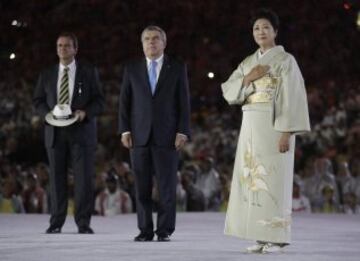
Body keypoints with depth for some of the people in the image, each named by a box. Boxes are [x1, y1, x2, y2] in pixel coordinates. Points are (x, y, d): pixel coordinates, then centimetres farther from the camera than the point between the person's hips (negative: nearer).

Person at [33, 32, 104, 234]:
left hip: (81, 131, -2)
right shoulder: (47, 75, 12)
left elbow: (100, 101, 3)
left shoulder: (89, 72, 6)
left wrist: (85, 112, -15)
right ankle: (56, 223, 5)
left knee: (85, 178, -6)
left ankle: (83, 223, -3)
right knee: (57, 178, 2)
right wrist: (47, 113, -7)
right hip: (55, 132, 2)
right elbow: (38, 101, 14)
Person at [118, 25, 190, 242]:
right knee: (142, 186, 1)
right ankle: (145, 230, 6)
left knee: (167, 185, -2)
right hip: (139, 135, 1)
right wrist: (125, 130, 0)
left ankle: (165, 230, 3)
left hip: (167, 135, -1)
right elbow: (125, 102, 9)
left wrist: (183, 131, -5)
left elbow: (184, 102, 3)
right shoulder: (132, 69, 10)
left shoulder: (177, 68, 6)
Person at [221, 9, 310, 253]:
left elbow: (293, 99, -10)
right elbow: (228, 91, 7)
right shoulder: (248, 63, 16)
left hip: (274, 125, -6)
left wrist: (287, 132, -18)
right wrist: (248, 78, -10)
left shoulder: (286, 60, -4)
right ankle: (262, 237, 8)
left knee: (273, 179, -9)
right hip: (251, 127, 7)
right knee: (253, 178, 3)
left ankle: (276, 238, -5)